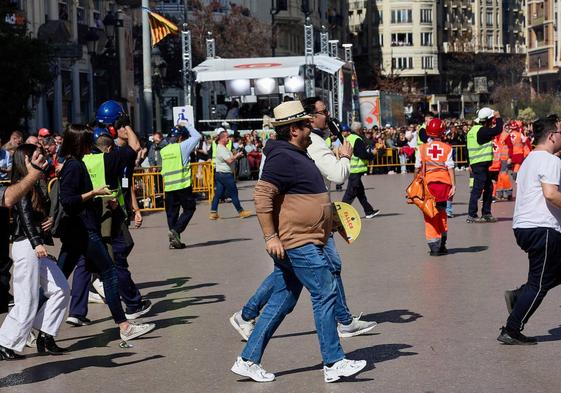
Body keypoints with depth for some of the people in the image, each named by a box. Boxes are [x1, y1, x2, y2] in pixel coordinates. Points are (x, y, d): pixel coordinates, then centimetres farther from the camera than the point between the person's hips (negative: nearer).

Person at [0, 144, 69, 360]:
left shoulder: (34, 185, 18)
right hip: (26, 246, -10)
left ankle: (45, 336, 11)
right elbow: (25, 215, -21)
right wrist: (36, 243, -31)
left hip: (37, 248, 10)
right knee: (27, 301, -6)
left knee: (60, 289, 6)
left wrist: (50, 220, -3)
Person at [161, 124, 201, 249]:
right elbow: (197, 136, 5)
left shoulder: (163, 151, 11)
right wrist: (187, 125, 14)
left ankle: (174, 240, 10)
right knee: (189, 208, 6)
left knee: (172, 213, 9)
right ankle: (175, 231, -11)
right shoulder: (182, 146, -5)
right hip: (183, 186, -5)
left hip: (168, 187, 5)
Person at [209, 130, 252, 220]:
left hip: (219, 174, 10)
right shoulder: (221, 149, -18)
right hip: (225, 174, -10)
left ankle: (213, 213, 6)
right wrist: (237, 156, -8)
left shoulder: (222, 148, 15)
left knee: (218, 193, 7)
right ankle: (241, 212, 9)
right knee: (233, 193, 0)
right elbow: (229, 160, -23)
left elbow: (229, 158, 19)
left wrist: (235, 155, 4)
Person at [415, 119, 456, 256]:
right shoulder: (447, 148, -1)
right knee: (441, 212, 17)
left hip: (428, 183, -1)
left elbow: (418, 168, 2)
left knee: (430, 215, 3)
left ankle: (434, 246, -1)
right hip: (444, 183, 1)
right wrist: (453, 185, -3)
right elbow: (450, 168, -4)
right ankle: (441, 244, 22)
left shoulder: (422, 148, -1)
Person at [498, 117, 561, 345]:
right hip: (542, 228, -10)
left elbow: (517, 192, 23)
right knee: (539, 284, -2)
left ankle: (517, 296, 10)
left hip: (522, 225, 10)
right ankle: (511, 331, 0)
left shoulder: (529, 160, 19)